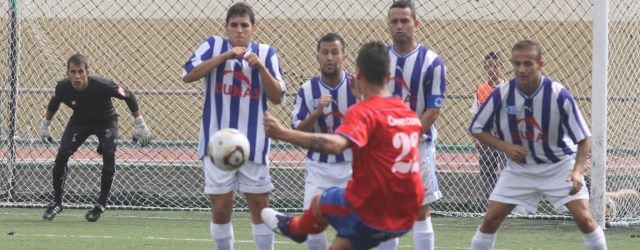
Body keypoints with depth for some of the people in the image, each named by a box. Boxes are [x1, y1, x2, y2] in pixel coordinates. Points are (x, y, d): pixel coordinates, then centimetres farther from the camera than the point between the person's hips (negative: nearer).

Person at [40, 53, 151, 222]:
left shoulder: (102, 85, -35)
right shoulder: (63, 87, -26)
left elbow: (128, 96, -20)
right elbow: (53, 104, 0)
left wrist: (140, 124, -15)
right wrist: (45, 125, 11)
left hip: (106, 121, -2)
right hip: (79, 121, 2)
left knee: (109, 155, -24)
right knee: (62, 154, -13)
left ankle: (101, 204, -10)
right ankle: (57, 203, 2)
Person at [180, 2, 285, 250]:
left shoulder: (266, 53, 4)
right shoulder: (213, 46, 3)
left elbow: (277, 97, -2)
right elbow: (188, 75, -12)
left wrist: (260, 65, -15)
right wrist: (224, 56, -18)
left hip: (253, 144, 1)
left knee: (259, 206, 4)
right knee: (220, 208, 1)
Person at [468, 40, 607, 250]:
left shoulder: (559, 95, -21)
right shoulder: (501, 95, -16)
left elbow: (583, 138, -14)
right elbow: (477, 129, -2)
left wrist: (577, 171, -29)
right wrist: (505, 147, -18)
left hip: (560, 166, -2)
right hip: (519, 168, 2)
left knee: (584, 218, -13)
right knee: (491, 219, -3)